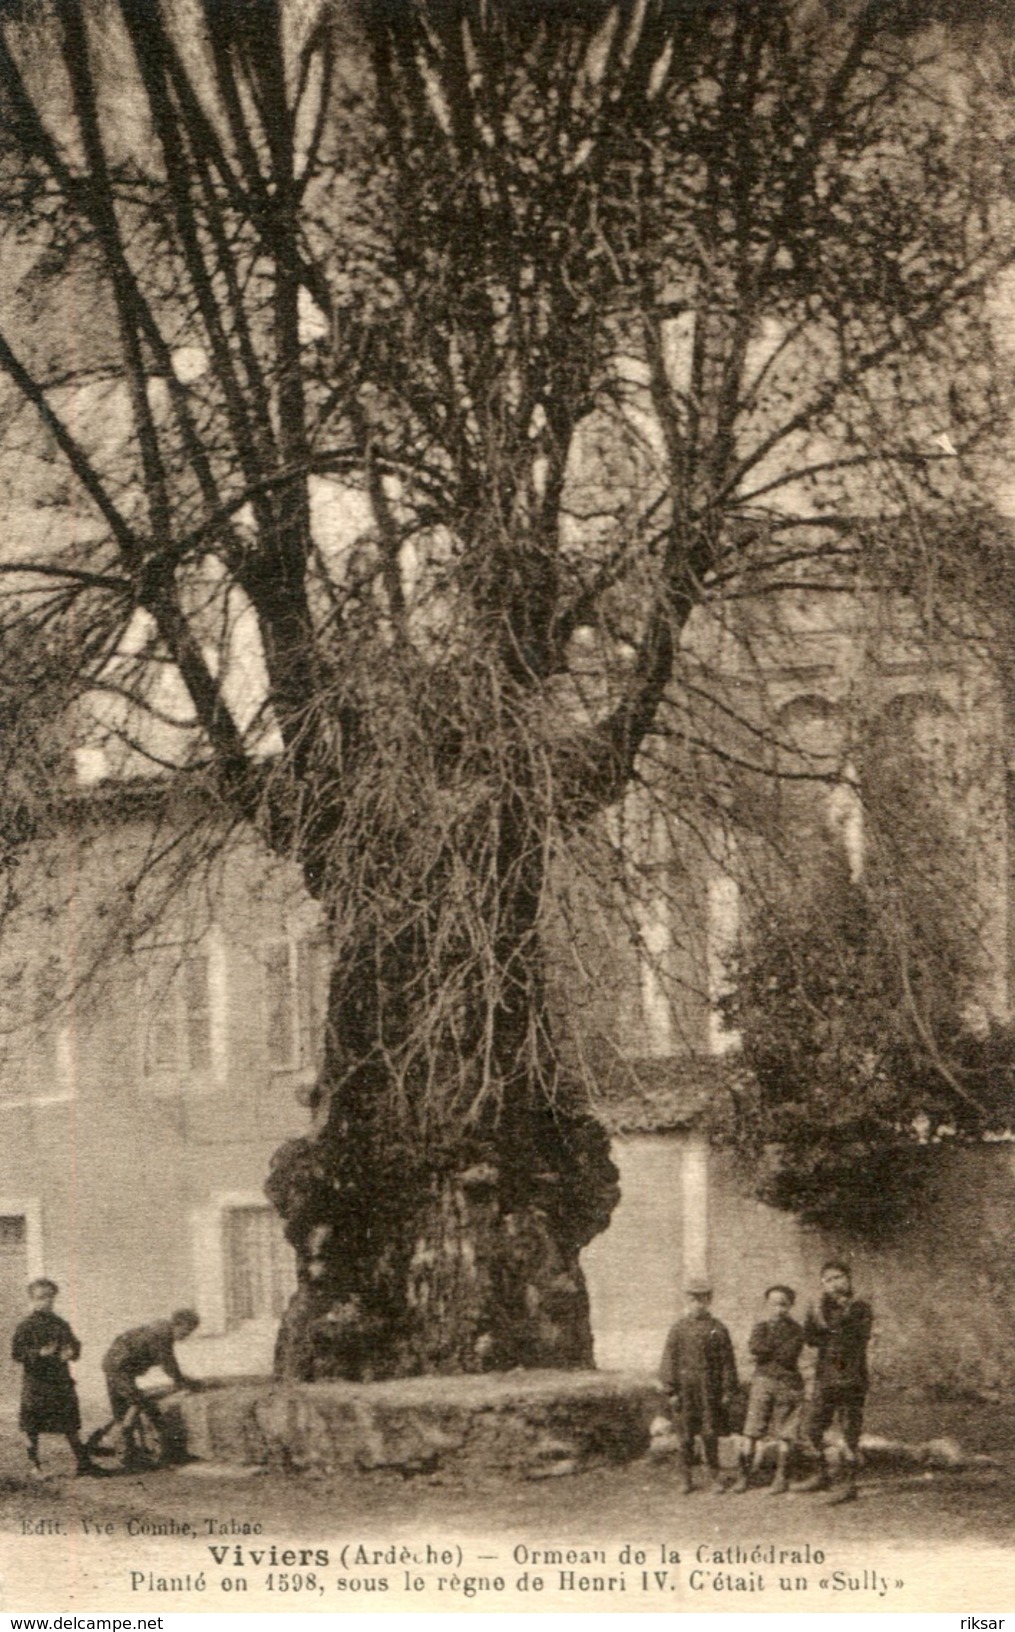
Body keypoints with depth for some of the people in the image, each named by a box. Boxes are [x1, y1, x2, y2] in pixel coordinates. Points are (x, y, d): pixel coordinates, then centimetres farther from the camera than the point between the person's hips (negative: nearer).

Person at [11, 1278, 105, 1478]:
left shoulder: (60, 1324, 8)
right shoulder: (27, 1326, -7)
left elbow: (74, 1344, 15)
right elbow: (16, 1353, -10)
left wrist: (71, 1352, -8)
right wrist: (39, 1353, -24)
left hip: (61, 1381, 4)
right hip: (36, 1382, -4)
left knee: (71, 1426, 8)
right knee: (31, 1428, 4)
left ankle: (83, 1464, 13)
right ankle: (35, 1466, 17)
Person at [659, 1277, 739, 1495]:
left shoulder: (718, 1329, 4)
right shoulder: (678, 1329, 4)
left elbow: (728, 1363, 4)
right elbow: (669, 1361, 3)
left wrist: (728, 1391, -1)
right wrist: (671, 1391, -4)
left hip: (710, 1392, 0)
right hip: (685, 1392, 1)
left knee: (710, 1436, 1)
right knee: (685, 1437, 3)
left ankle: (714, 1477, 12)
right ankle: (686, 1479, 12)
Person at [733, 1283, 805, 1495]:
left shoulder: (795, 1329, 1)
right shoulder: (761, 1327, 10)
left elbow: (789, 1356, -12)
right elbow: (755, 1348, -8)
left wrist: (766, 1353, -8)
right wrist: (778, 1353, -11)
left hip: (788, 1383, -2)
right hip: (762, 1381, 2)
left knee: (783, 1434, 0)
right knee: (751, 1432, -2)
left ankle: (780, 1478, 8)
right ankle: (744, 1475, 2)